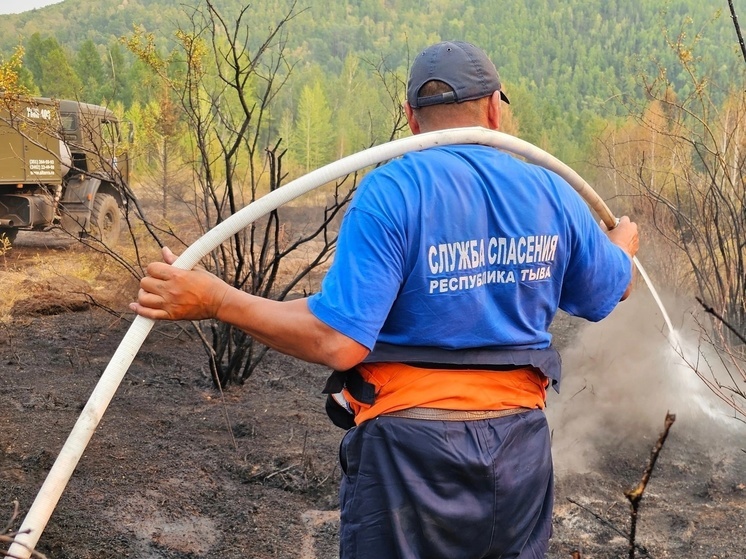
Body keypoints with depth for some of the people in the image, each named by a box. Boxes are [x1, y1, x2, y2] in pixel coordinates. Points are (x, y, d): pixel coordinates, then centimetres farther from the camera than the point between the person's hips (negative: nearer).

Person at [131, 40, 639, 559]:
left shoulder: (392, 191, -14)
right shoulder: (554, 194, 0)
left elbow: (337, 340, -22)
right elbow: (610, 291, 17)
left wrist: (215, 299, -18)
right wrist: (623, 243, 39)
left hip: (412, 449, -4)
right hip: (521, 446, 4)